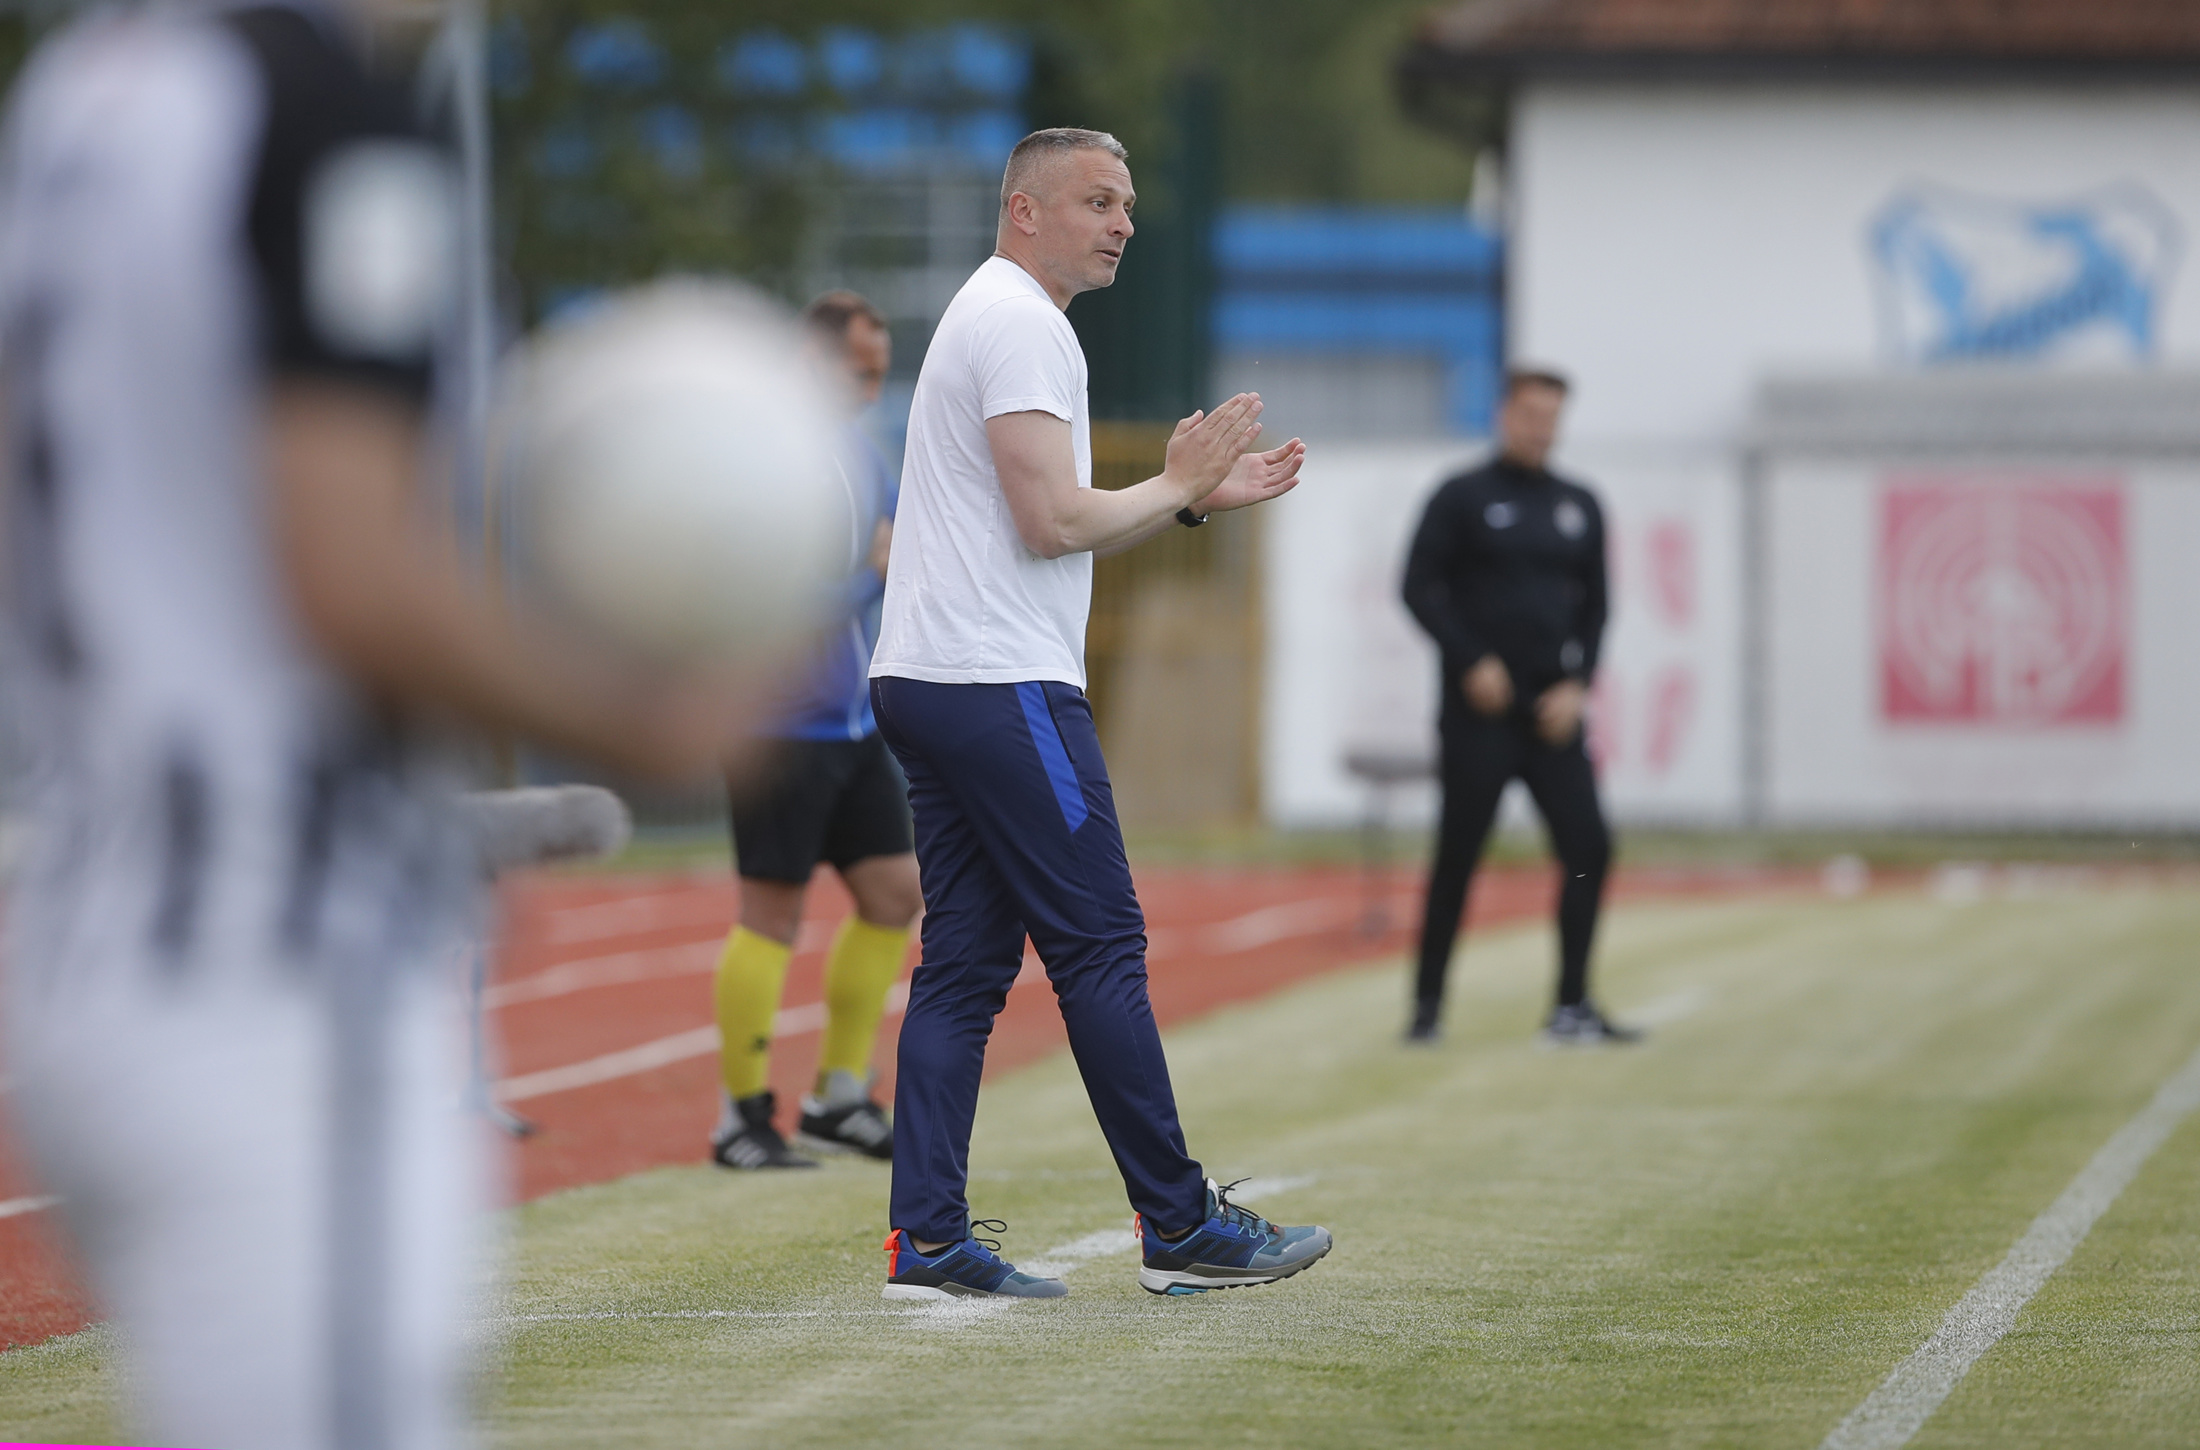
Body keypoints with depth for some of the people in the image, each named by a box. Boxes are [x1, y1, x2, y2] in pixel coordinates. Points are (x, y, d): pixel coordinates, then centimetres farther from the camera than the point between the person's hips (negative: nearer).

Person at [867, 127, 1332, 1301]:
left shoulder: (989, 318, 23)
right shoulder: (1020, 324, -11)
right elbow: (1055, 521, -18)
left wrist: (1201, 497, 19)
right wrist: (1180, 485, -3)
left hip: (925, 681, 10)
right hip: (1001, 682, -10)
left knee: (963, 962, 6)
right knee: (1101, 948, -5)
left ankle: (927, 1243, 2)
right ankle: (1181, 1228, 0)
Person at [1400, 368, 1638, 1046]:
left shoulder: (1579, 507, 13)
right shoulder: (1463, 498, 0)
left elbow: (1594, 606, 15)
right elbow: (1420, 587, -4)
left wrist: (1576, 684, 0)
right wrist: (1471, 663, -13)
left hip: (1552, 712, 4)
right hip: (1477, 713, -4)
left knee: (1589, 847, -5)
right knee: (1458, 856, -2)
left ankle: (1572, 1007, 2)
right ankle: (1427, 1003, 8)